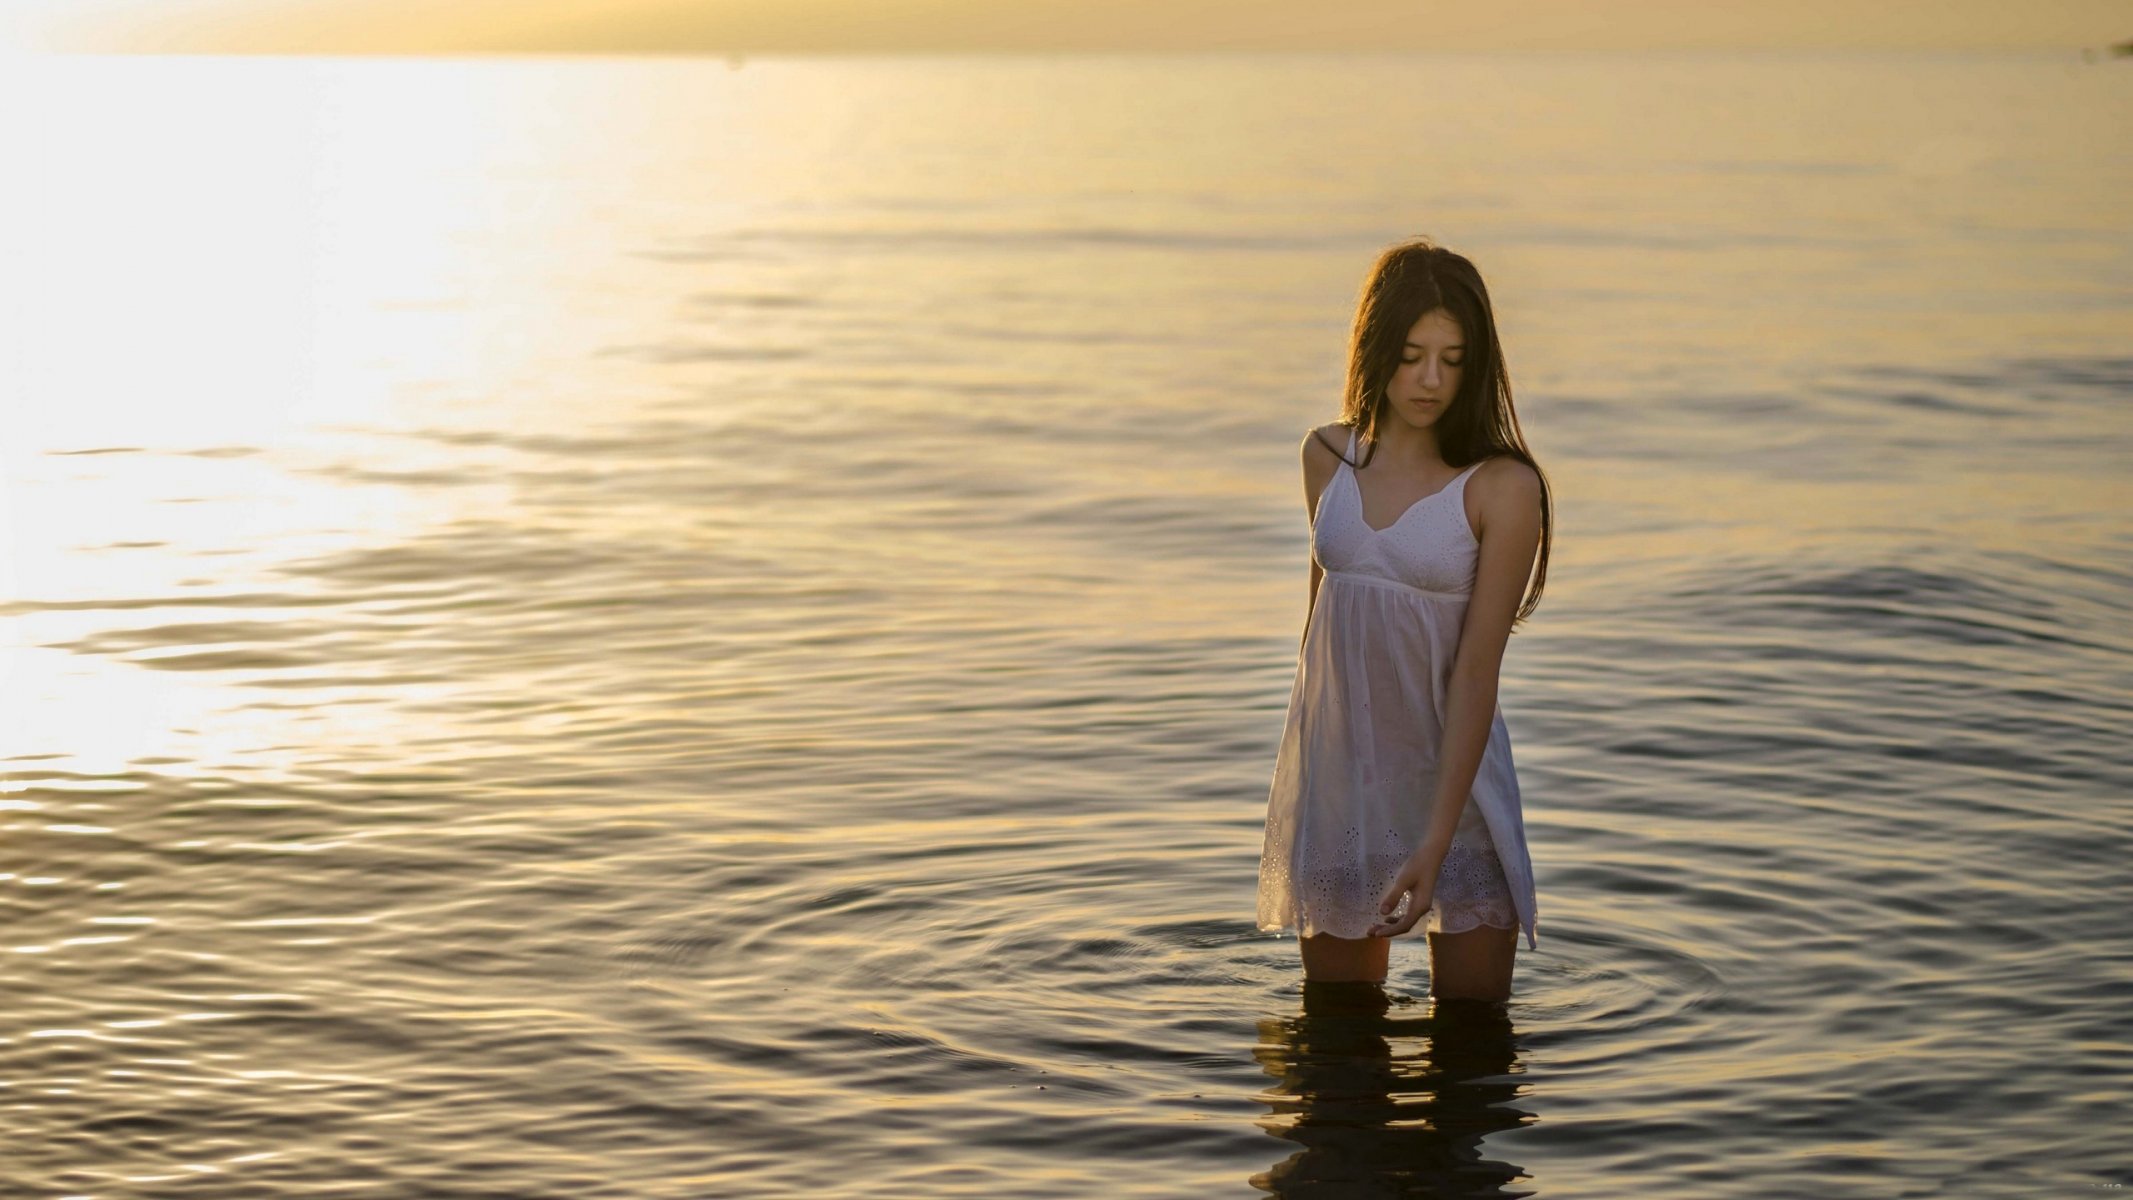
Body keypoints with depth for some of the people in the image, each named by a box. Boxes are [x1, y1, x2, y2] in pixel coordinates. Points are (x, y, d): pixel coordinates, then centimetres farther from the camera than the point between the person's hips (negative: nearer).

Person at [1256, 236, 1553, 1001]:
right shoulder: (1328, 457, 2)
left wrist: (1434, 844, -23)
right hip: (1336, 779, 4)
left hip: (1454, 776, -3)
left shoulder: (1501, 488, -13)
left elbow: (1476, 671, -17)